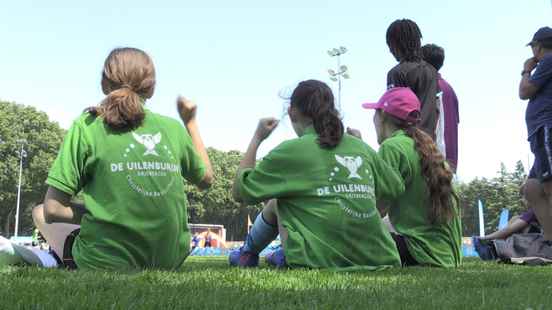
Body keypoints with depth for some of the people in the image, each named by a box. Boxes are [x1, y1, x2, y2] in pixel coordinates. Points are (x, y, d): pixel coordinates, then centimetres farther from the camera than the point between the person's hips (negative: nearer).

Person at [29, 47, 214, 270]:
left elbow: (53, 210, -11)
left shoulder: (88, 126, -7)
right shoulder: (173, 128, 1)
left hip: (106, 263, -4)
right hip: (168, 262, 4)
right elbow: (206, 179, 18)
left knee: (40, 213, 23)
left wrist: (98, 214, 5)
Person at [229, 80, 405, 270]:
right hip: (375, 258, 5)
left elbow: (240, 191, 2)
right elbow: (396, 187, 24)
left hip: (322, 260, -4)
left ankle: (248, 253, 38)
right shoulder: (362, 148, 9)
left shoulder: (291, 150, -4)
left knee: (275, 201, 18)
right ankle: (285, 255, 36)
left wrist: (257, 138, 11)